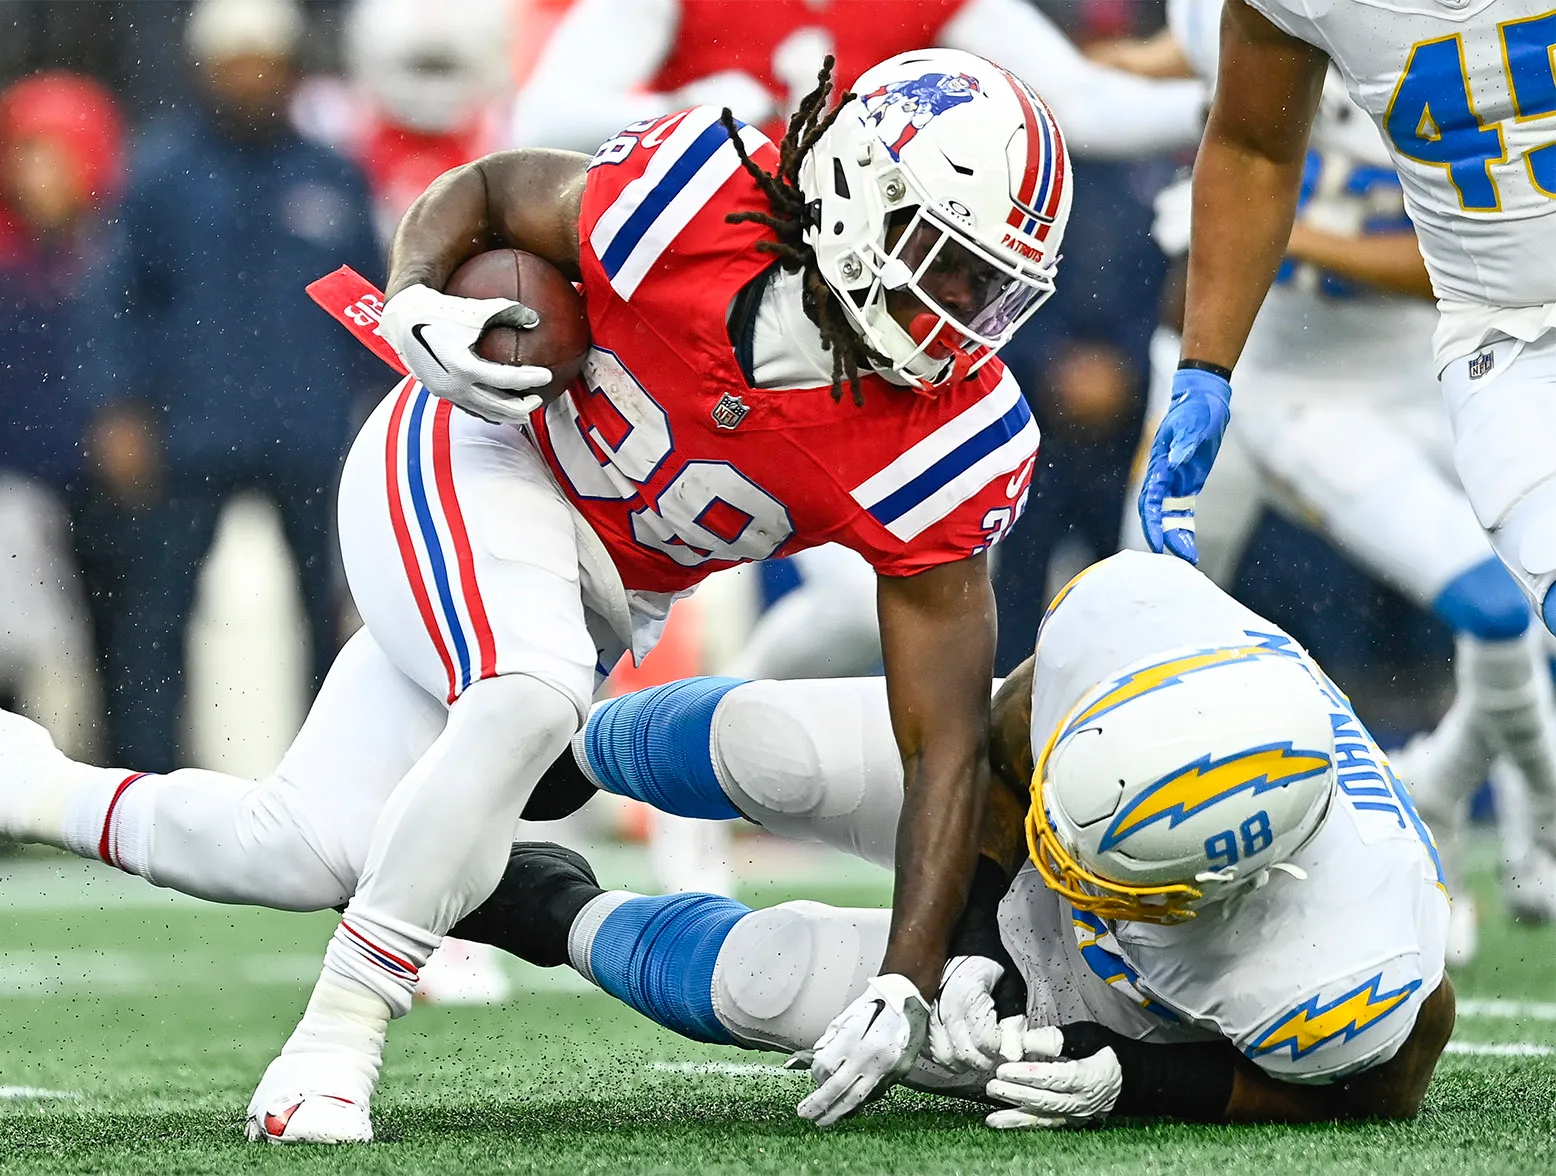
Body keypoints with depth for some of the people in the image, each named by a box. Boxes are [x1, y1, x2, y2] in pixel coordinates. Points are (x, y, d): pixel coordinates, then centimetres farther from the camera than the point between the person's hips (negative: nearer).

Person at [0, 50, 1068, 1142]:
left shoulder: (953, 444, -22)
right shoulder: (707, 198, -28)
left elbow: (948, 740, -20)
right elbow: (483, 192, -7)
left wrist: (909, 985, -29)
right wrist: (418, 303, -28)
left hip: (605, 594, 4)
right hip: (476, 465, -4)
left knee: (304, 859, 1)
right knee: (534, 693, -36)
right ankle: (330, 1048, -24)